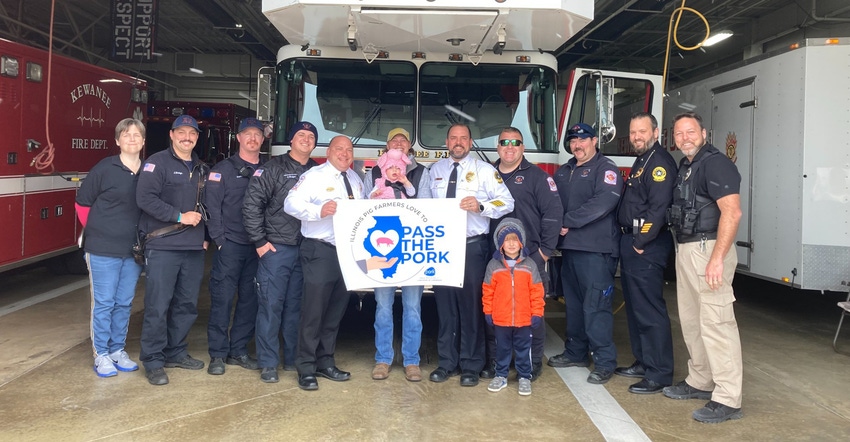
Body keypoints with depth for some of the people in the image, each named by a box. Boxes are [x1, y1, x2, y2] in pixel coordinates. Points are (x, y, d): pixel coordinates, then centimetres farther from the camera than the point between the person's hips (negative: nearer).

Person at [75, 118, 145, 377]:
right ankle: (101, 355, 16)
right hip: (103, 249, -3)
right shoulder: (105, 168, -7)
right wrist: (96, 231, 4)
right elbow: (82, 203, 0)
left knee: (124, 303, 13)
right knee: (103, 303, 4)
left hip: (134, 251, 4)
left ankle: (118, 350, 26)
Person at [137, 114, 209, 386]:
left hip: (194, 248, 6)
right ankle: (153, 361, 6)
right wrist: (180, 216, -17)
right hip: (162, 246, -6)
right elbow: (145, 198, -15)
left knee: (187, 304, 12)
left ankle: (175, 352, 25)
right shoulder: (157, 162, -4)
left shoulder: (201, 169, 17)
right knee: (158, 305, -4)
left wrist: (205, 236, 11)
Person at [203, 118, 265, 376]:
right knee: (222, 298, -2)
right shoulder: (223, 169, 1)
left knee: (250, 299, 7)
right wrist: (219, 239, -10)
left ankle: (238, 351, 18)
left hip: (257, 246, 4)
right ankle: (217, 355, 7)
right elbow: (212, 206, -4)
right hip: (230, 245, -4)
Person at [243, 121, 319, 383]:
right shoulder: (273, 168, -1)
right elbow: (252, 205, -6)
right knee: (271, 305, 0)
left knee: (296, 306, 11)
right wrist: (259, 242, -8)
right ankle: (268, 364, 10)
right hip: (276, 249, -3)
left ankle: (292, 358, 22)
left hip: (306, 250, 4)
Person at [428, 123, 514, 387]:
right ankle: (447, 362, 19)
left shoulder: (485, 170, 3)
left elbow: (507, 202, -4)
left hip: (472, 246, -3)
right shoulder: (436, 170, 15)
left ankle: (471, 366, 11)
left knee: (471, 305, 0)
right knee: (444, 304, 8)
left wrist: (481, 206, -21)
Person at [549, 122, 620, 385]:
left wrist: (568, 221, -15)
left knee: (596, 306, -8)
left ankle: (605, 362, -1)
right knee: (573, 303, 14)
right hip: (569, 247, 7)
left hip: (596, 249, -7)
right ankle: (576, 353, 26)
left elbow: (604, 202, -19)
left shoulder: (605, 168, -4)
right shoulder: (563, 172, 20)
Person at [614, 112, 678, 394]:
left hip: (647, 247, -10)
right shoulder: (641, 162, 20)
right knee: (635, 307, 16)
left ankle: (659, 375, -1)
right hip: (631, 244, 10)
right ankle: (643, 362, 27)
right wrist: (628, 243, 14)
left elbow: (659, 207, -22)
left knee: (650, 310, -7)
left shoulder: (660, 162, -12)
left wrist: (642, 242, -17)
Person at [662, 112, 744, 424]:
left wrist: (717, 258, -27)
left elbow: (732, 212, -21)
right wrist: (685, 252, 12)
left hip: (708, 249, -10)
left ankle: (727, 400, -3)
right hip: (686, 251, 10)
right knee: (691, 320, 16)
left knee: (715, 322, -9)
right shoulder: (684, 167, 17)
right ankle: (700, 382, 29)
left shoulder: (715, 163, -11)